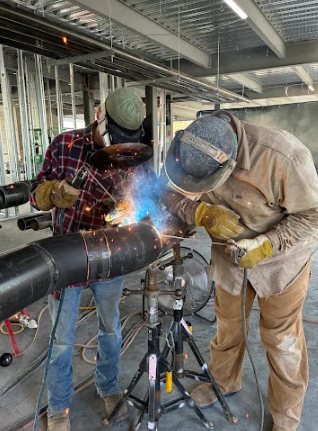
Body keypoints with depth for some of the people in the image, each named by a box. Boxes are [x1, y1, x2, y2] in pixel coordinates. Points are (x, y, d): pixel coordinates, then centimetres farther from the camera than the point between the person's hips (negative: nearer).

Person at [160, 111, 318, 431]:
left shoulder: (283, 156, -35)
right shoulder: (190, 154, -22)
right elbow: (170, 194, -10)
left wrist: (265, 246, -33)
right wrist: (203, 213, -30)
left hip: (280, 259, -3)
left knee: (281, 339, 11)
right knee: (227, 326, 21)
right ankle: (224, 381, 50)